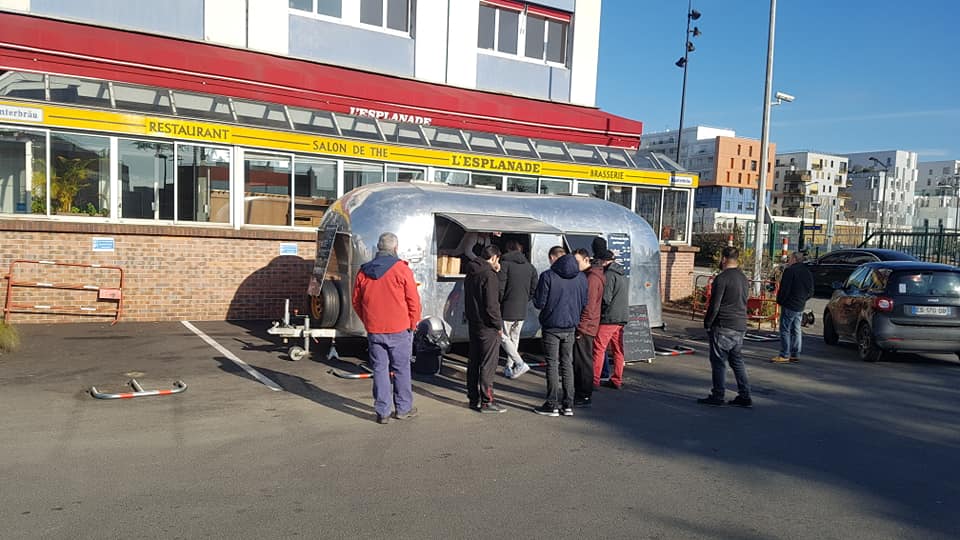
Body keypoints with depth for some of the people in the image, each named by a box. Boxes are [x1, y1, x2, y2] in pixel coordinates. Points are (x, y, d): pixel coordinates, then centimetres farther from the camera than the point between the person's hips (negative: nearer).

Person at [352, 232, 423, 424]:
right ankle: (403, 408, 18)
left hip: (374, 330, 3)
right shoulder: (401, 269, -8)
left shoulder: (363, 272, 5)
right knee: (401, 368, 9)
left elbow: (356, 302, 12)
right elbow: (413, 300, -7)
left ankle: (383, 412, 11)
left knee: (379, 369, 9)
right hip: (399, 329, -3)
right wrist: (413, 324, 5)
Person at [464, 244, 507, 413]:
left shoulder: (471, 273, 10)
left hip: (473, 324, 9)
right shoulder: (489, 276, -18)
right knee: (488, 364, -2)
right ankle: (486, 401, 2)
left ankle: (473, 399, 21)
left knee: (474, 362, 14)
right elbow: (491, 305, -21)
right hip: (487, 328, -9)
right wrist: (499, 325, -9)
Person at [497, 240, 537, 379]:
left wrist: (499, 303, 1)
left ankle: (520, 364, -9)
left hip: (507, 310, -6)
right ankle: (509, 368, 21)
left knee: (504, 338, 4)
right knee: (514, 338, 17)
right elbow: (534, 290, 7)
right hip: (522, 311, 6)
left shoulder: (505, 264, -11)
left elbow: (500, 288, -15)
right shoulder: (530, 267, 7)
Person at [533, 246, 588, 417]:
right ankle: (568, 404, 15)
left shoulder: (548, 276, -14)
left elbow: (539, 303, -12)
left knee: (552, 364, 3)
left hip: (552, 327, -5)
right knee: (567, 363, 12)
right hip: (570, 326, 5)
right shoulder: (581, 277, 3)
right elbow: (584, 303, 9)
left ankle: (552, 405, 7)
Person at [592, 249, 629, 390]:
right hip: (622, 317, 9)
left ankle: (594, 380, -2)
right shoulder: (623, 275, 16)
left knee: (598, 348, -3)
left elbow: (605, 299, -18)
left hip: (609, 318, -9)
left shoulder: (608, 275, -14)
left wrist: (597, 312, -3)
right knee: (618, 350, 12)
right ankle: (617, 381, 16)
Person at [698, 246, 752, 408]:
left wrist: (707, 323, -5)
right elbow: (744, 302, 16)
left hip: (723, 327, -8)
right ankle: (744, 396, 13)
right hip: (740, 327, 8)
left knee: (718, 361, 1)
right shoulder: (743, 278, 12)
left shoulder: (722, 278, -15)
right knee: (737, 361, 13)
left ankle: (717, 396, 6)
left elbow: (714, 305, -16)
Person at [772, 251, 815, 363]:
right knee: (796, 330, 13)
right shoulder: (808, 272, 13)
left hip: (789, 305, -8)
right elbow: (811, 292, 16)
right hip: (801, 306, 8)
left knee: (785, 329, -5)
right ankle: (795, 354, 15)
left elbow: (784, 289, -17)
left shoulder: (790, 271, -13)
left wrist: (779, 301, -4)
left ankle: (784, 355, -6)